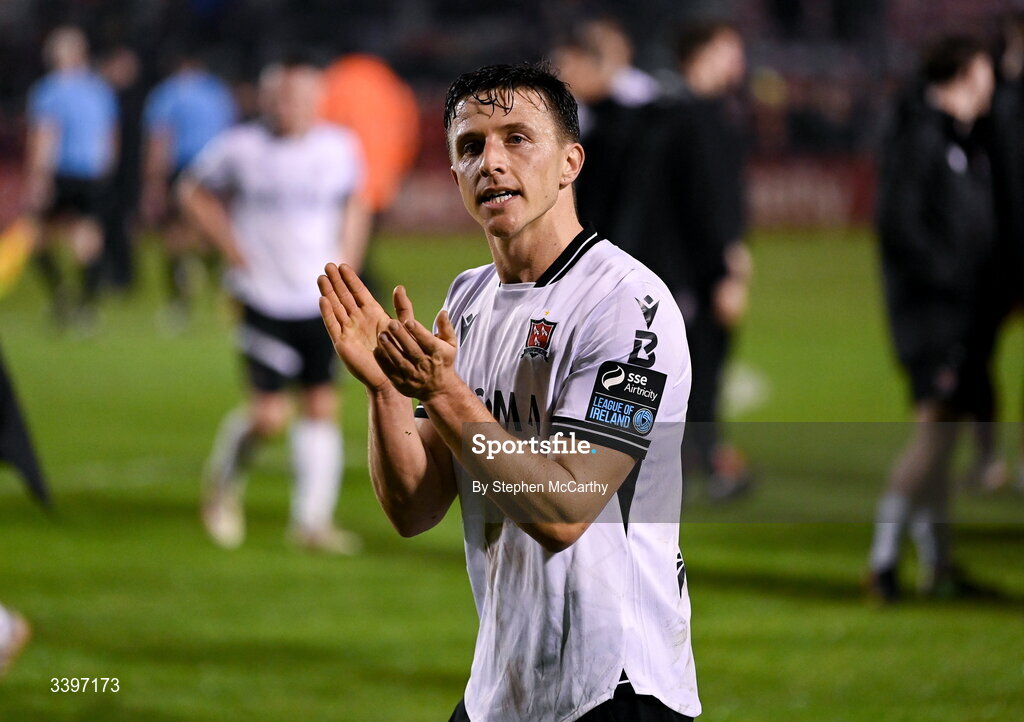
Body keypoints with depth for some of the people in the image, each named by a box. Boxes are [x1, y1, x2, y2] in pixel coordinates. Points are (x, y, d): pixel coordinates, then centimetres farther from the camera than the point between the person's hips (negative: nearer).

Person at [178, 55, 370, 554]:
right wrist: (231, 248, 0)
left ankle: (312, 520, 10)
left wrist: (345, 262, 8)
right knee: (269, 414, -9)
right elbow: (194, 192, 9)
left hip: (323, 301, 3)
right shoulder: (239, 149, -7)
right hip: (265, 300, -3)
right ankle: (224, 484, 20)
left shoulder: (340, 149, 1)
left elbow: (354, 204, 20)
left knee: (321, 406, 1)